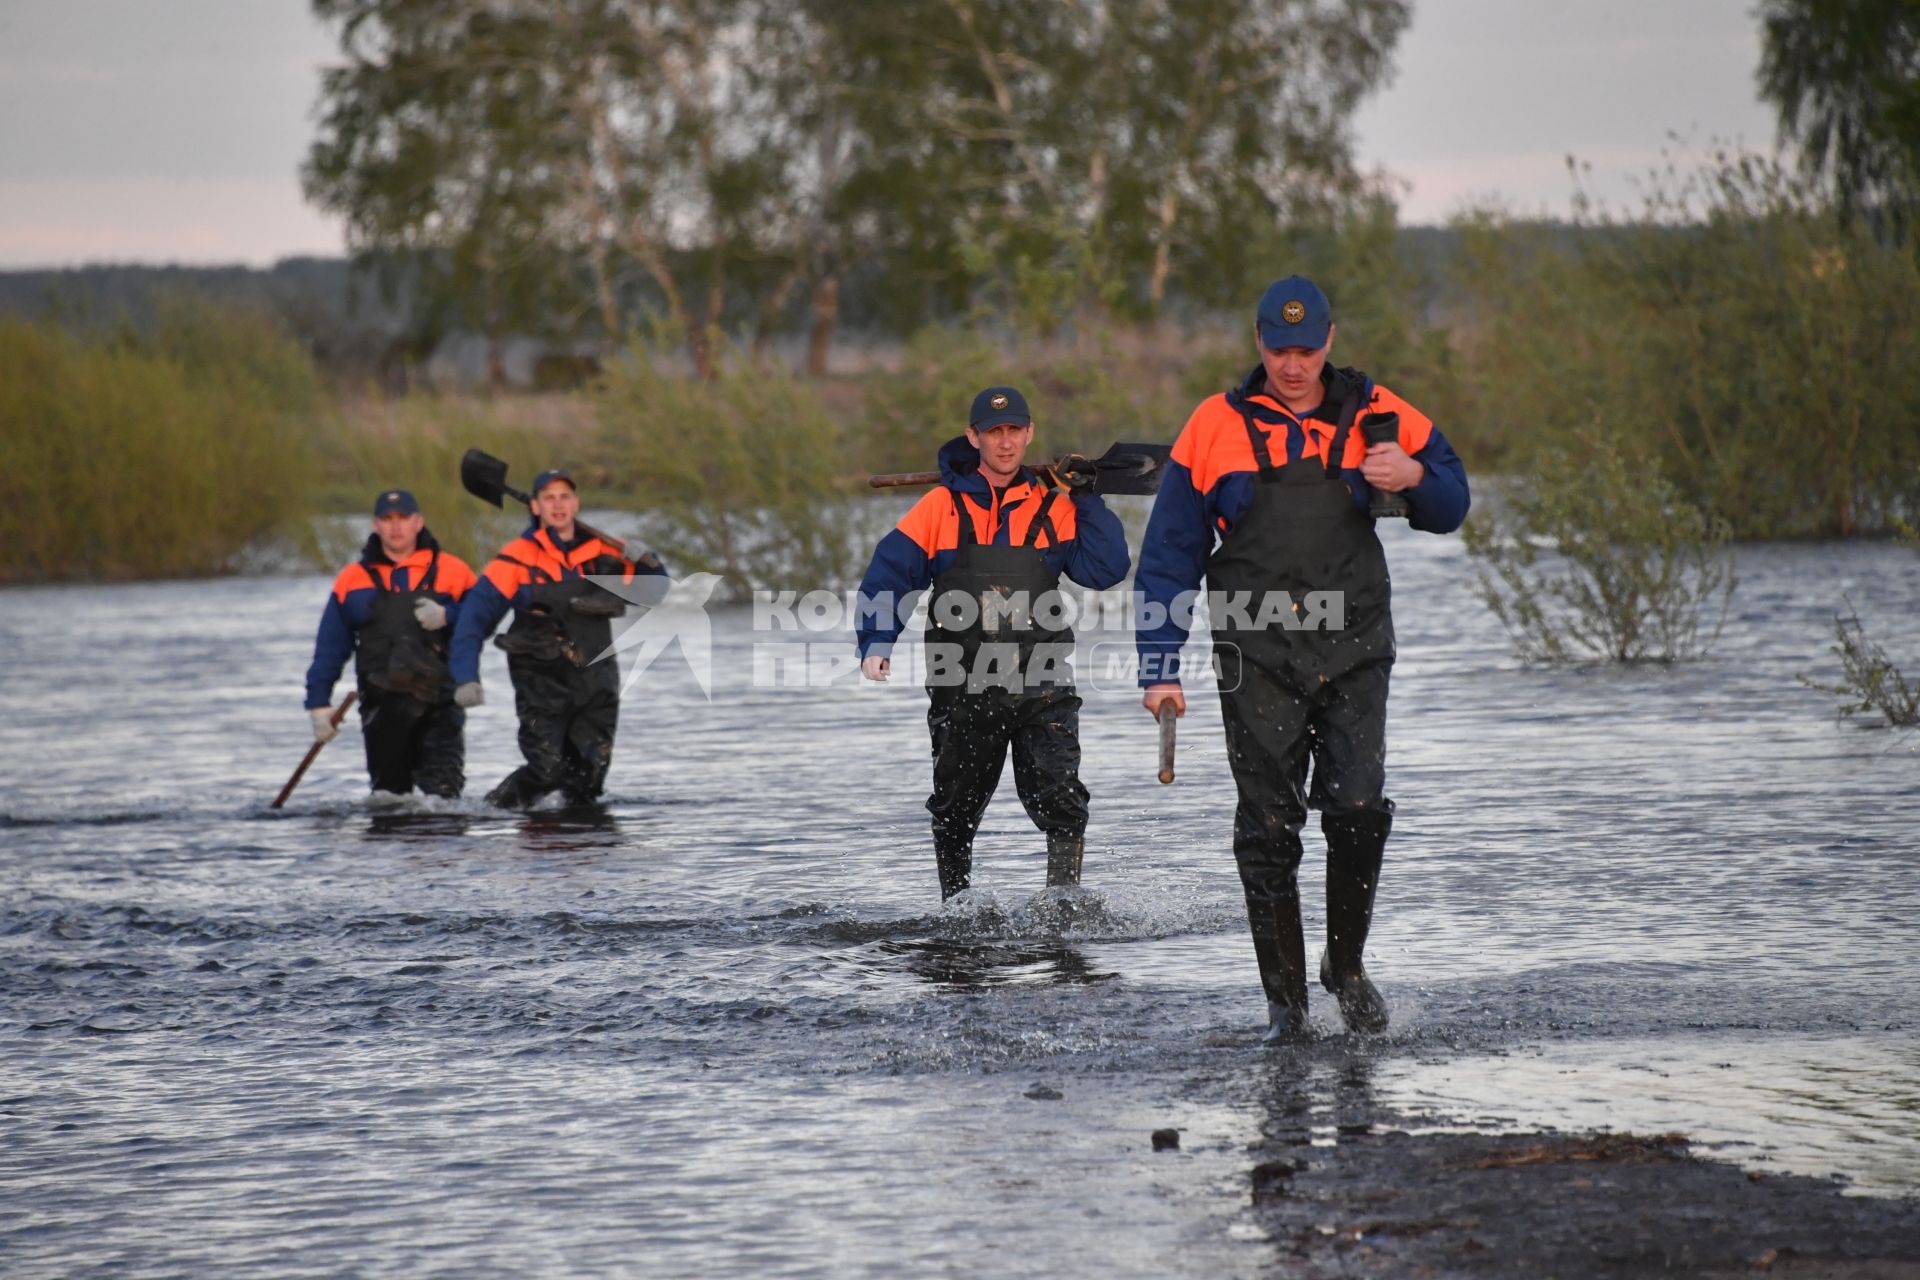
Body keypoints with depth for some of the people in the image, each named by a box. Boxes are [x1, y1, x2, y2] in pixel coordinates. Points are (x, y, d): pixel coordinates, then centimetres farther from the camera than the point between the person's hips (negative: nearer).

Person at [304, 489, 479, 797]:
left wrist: (447, 616, -13)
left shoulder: (452, 571, 6)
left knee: (442, 793, -16)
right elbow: (329, 648, 11)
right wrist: (318, 703, 5)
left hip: (439, 702, -2)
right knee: (388, 787, 6)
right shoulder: (352, 580, 10)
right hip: (382, 706, 2)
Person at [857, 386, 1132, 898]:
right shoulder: (940, 509, 5)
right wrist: (876, 643, -12)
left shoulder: (1054, 509, 9)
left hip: (1041, 687, 0)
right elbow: (887, 575, 2)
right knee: (955, 812, 10)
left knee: (1060, 799, -16)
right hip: (963, 690, 0)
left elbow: (1106, 570, -1)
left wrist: (1087, 500, -4)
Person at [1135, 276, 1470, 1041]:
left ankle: (1346, 966, 9)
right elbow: (1169, 556, 8)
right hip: (1257, 658, 0)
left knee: (1358, 810, -13)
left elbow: (1451, 508, 16)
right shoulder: (1215, 427, 5)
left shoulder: (1375, 416, 8)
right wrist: (1160, 668, 3)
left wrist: (1415, 477, -8)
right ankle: (1285, 1001, 6)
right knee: (1268, 832, -2)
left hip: (1353, 652, 0)